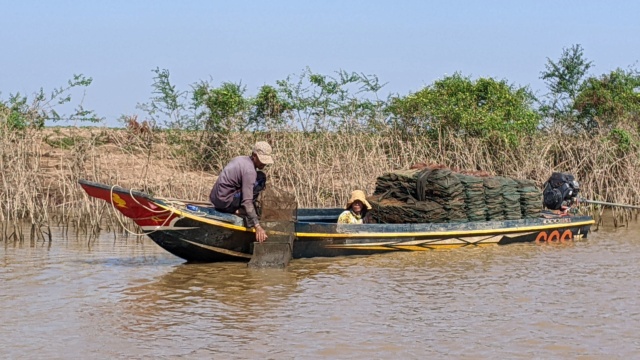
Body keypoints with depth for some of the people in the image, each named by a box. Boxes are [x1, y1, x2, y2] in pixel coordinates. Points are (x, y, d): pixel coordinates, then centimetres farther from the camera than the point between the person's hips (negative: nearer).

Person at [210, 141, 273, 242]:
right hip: (225, 203, -9)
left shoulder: (240, 159, 10)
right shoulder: (249, 171, -18)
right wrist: (257, 227, -29)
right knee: (261, 179, -10)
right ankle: (241, 210, -10)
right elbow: (247, 201, -25)